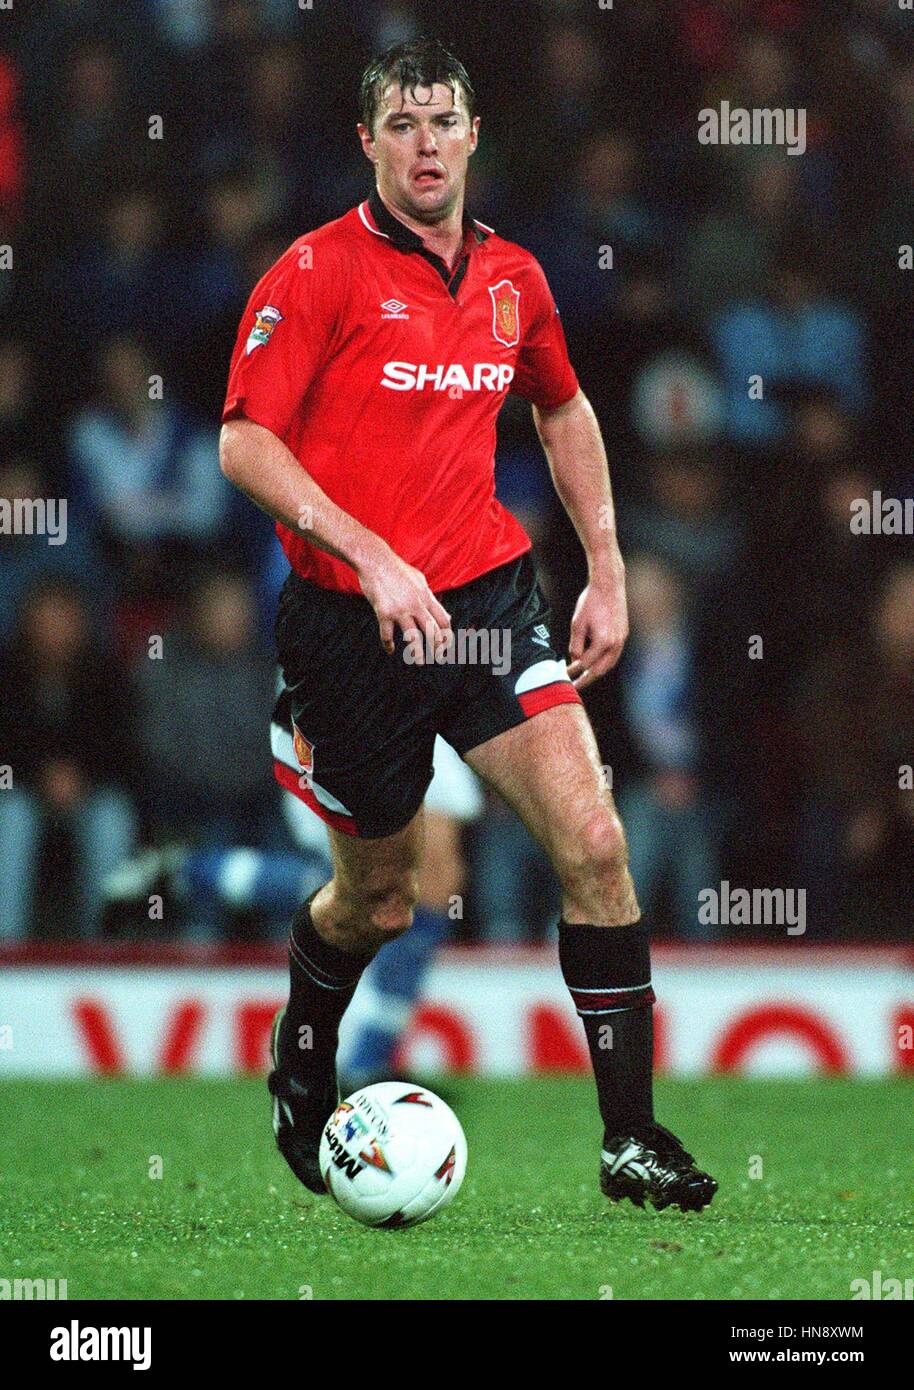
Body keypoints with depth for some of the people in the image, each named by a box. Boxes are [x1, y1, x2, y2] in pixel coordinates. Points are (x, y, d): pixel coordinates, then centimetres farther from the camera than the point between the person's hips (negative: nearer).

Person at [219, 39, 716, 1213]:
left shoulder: (511, 277, 8)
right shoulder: (320, 271, -9)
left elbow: (563, 412, 26)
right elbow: (244, 443, -14)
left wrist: (606, 569, 19)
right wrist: (374, 558, -23)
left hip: (487, 594, 4)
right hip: (350, 621, -4)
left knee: (592, 841, -13)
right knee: (378, 900, 10)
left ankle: (631, 1137, -8)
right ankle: (299, 1073, 42)